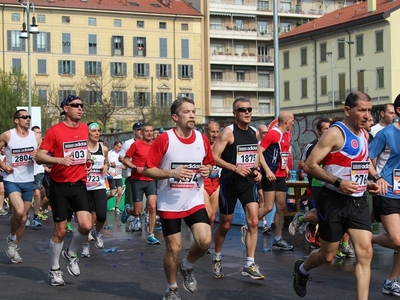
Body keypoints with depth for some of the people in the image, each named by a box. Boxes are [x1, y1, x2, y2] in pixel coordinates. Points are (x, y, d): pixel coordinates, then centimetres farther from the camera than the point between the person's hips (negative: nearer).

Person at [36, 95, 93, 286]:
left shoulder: (84, 128, 6)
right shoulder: (55, 131, -10)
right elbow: (39, 157, -12)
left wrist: (88, 160, 9)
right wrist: (60, 160, -27)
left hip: (79, 184, 4)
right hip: (60, 186, -4)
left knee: (86, 226, -12)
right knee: (60, 231, 3)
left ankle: (71, 254, 17)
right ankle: (54, 270, 22)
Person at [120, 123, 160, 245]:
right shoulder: (136, 144, -7)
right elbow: (125, 160, -3)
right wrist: (135, 168, -17)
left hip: (151, 180, 3)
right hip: (137, 180, -3)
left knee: (152, 206, -11)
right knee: (138, 211, 0)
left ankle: (151, 235, -4)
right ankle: (127, 210, 37)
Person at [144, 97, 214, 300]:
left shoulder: (202, 140, 1)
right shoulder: (164, 139, -12)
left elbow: (209, 163, 17)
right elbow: (148, 170, -10)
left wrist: (207, 170, -6)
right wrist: (172, 173, -23)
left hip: (195, 201, 3)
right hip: (169, 204, -3)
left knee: (205, 241, -14)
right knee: (173, 248, 3)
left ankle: (187, 267, 18)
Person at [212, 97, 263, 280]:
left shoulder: (255, 133, 6)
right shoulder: (228, 132, -12)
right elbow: (213, 157, -17)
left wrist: (257, 171, 5)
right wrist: (235, 168, -25)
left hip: (249, 182, 4)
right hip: (229, 183, -4)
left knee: (253, 222, -10)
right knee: (225, 225, 9)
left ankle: (250, 265, -6)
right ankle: (217, 258, 33)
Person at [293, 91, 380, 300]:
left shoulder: (364, 134, 11)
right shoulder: (335, 133, -13)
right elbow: (310, 166, -18)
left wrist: (367, 183, 8)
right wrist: (338, 182, -26)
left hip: (358, 202, 6)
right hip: (334, 201, -6)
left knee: (365, 253, -7)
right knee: (328, 255, 8)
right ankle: (302, 269, 41)